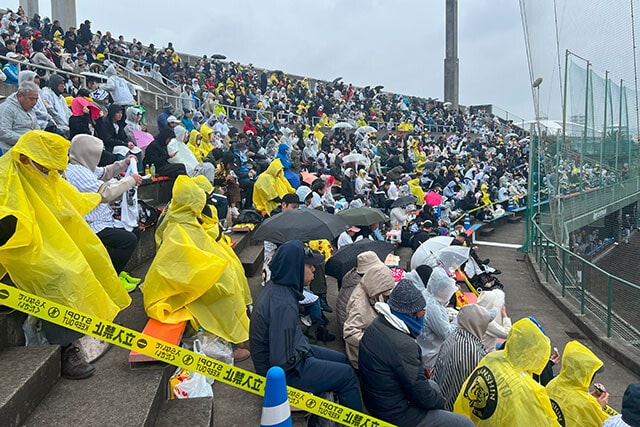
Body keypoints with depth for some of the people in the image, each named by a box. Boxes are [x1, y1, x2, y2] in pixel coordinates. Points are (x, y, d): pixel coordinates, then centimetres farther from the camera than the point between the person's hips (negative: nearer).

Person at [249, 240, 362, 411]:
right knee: (347, 374, -1)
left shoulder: (275, 286, -4)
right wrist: (305, 355, -14)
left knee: (342, 360, 18)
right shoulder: (283, 305, -34)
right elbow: (283, 362, -30)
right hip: (283, 372, -9)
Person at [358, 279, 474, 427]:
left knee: (434, 386, 30)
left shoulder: (377, 324, -5)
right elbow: (422, 396, -23)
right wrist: (441, 402, -5)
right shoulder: (403, 345, -33)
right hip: (396, 414, -9)